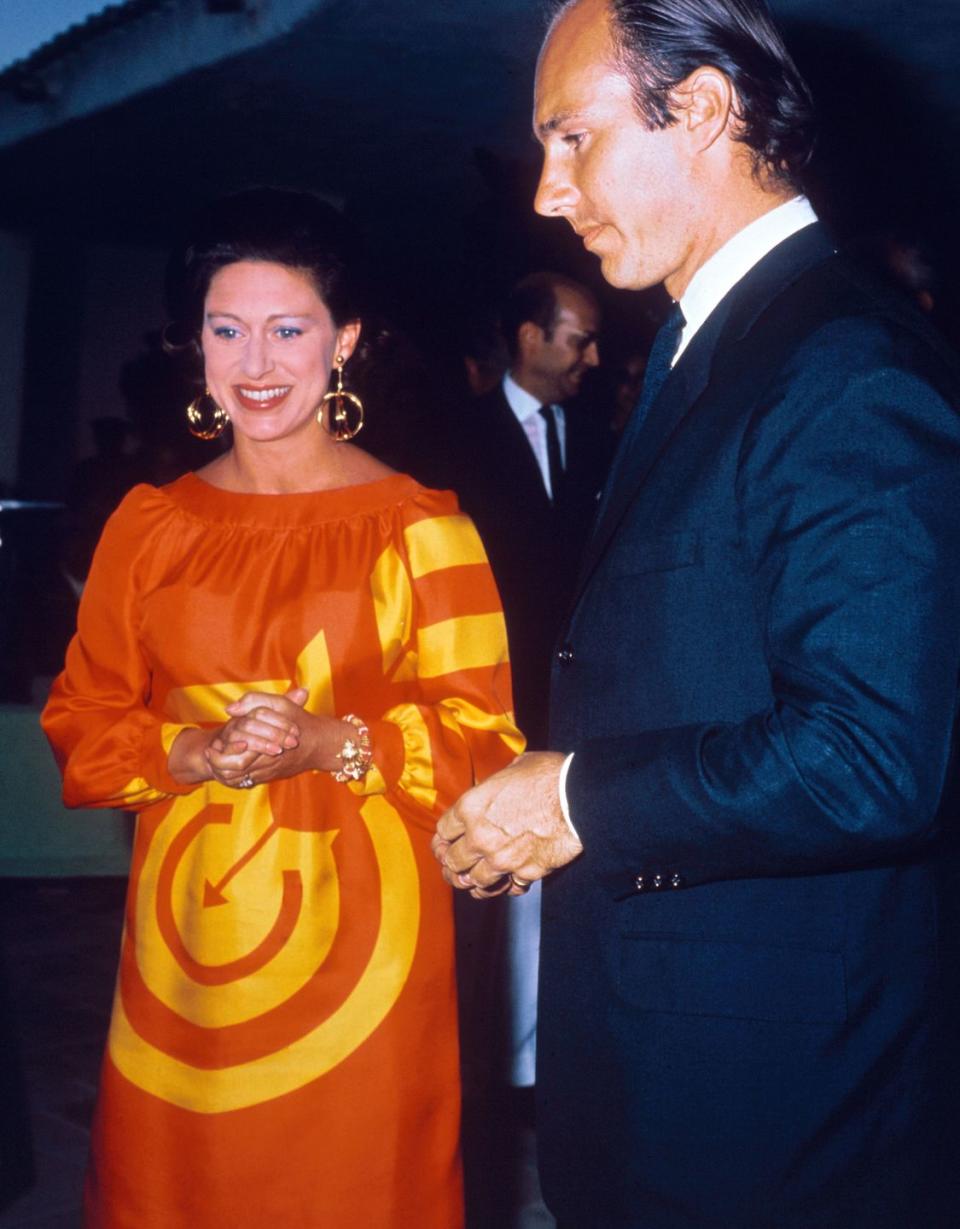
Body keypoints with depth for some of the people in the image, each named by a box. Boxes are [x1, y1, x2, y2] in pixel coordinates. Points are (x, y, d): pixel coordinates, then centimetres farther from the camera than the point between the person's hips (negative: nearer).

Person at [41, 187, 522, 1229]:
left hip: (356, 928, -3)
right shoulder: (150, 524, 6)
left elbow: (479, 736, -6)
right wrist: (198, 752, -13)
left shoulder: (419, 526, -5)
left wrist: (331, 745, -21)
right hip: (183, 924, 3)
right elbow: (81, 722, 6)